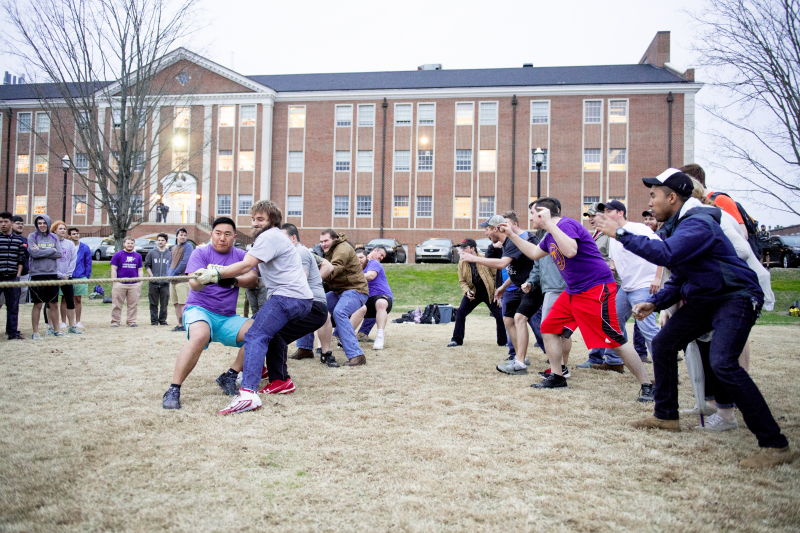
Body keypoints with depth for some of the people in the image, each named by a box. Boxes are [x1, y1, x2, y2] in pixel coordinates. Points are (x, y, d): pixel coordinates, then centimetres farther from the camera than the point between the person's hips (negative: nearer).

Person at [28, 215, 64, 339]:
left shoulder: (54, 238, 10)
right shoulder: (32, 237, 0)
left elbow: (59, 254, -3)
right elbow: (33, 252, -14)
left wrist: (41, 251, -11)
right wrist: (51, 251, -7)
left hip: (52, 274, 3)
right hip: (37, 274, -3)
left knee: (54, 304, 9)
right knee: (37, 304, 1)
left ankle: (57, 329, 18)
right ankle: (35, 332, 10)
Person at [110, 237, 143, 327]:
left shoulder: (138, 256, 14)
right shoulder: (118, 255, 3)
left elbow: (140, 270, 16)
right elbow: (113, 269, 0)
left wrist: (140, 282, 8)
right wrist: (115, 282, -7)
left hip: (134, 284, 3)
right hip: (120, 284, -3)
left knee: (133, 304, 4)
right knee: (117, 304, 1)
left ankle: (131, 321, 12)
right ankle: (115, 322, 8)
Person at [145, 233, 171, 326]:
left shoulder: (170, 254, 9)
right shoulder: (151, 253, 9)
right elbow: (147, 265, 9)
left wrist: (169, 276, -3)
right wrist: (151, 276, -4)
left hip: (165, 283, 0)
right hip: (153, 283, 0)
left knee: (164, 303, 2)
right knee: (153, 303, 3)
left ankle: (163, 320, 12)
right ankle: (154, 320, 10)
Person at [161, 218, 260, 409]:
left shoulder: (240, 255, 10)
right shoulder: (201, 253, 0)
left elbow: (253, 278, -9)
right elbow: (193, 284, -15)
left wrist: (234, 281, -29)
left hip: (228, 318, 4)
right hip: (200, 309, -4)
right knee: (200, 336, -37)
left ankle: (229, 377, -3)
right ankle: (173, 391, -28)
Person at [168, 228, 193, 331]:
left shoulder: (188, 246, -3)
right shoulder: (173, 248, 20)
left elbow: (185, 261, -13)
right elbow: (170, 263, 22)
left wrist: (174, 273, -12)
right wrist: (169, 273, 3)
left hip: (183, 279, -8)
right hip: (172, 280, 8)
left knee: (183, 303, -10)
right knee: (176, 304, 9)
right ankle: (179, 324, 14)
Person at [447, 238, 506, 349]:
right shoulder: (462, 263, -4)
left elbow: (496, 274, -6)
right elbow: (462, 280, 3)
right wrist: (467, 291, -14)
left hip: (489, 293, -3)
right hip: (472, 293, 3)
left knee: (500, 316, -2)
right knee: (460, 312, -6)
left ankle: (503, 341, 17)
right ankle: (456, 339, 6)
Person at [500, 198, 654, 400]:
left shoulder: (566, 224, -16)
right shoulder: (551, 234, 14)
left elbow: (570, 251, -35)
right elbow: (534, 253, 31)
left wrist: (549, 223, -29)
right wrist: (511, 235, 28)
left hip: (596, 288, -10)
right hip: (573, 291, 10)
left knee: (615, 340, -11)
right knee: (549, 327, 9)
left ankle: (647, 385, -1)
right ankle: (556, 377, 20)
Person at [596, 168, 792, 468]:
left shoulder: (698, 223, -21)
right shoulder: (678, 225, 11)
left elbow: (666, 254, -39)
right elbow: (680, 277, 16)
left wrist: (621, 234, -31)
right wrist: (655, 303, 1)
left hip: (735, 298, -10)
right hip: (703, 300, 11)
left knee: (722, 362, -27)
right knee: (662, 344, 9)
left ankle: (775, 444, -18)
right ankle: (666, 416, 23)